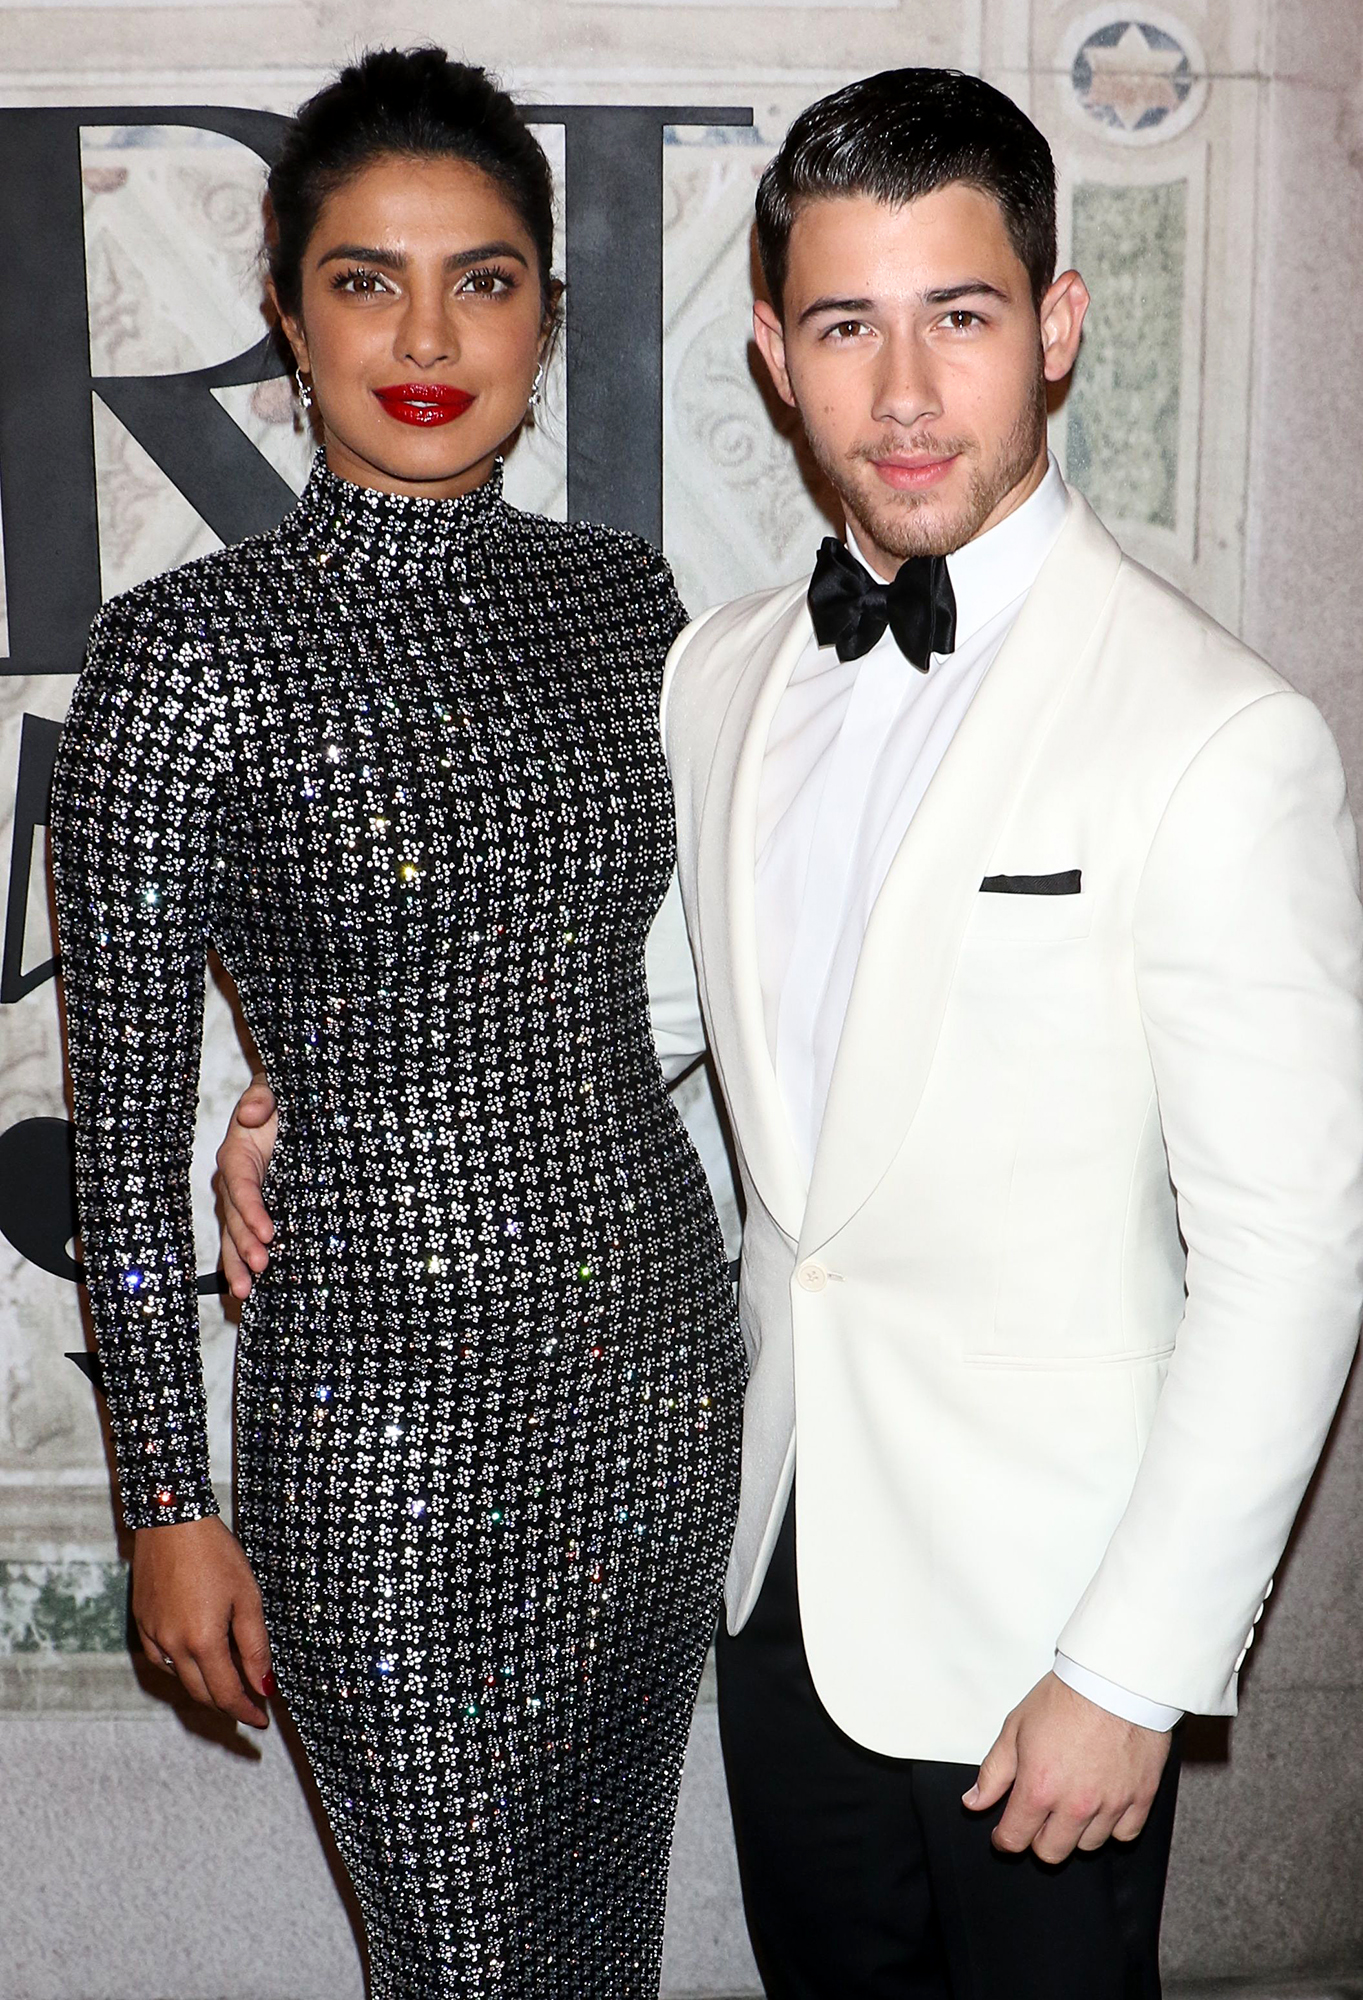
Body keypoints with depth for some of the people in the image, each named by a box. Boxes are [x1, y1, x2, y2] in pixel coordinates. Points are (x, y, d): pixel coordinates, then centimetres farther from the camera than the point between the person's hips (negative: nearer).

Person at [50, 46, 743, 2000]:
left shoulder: (621, 595, 2)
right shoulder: (189, 649, -12)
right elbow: (125, 1120, -8)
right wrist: (171, 1504, -6)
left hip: (661, 1347, 5)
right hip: (388, 1406, -4)